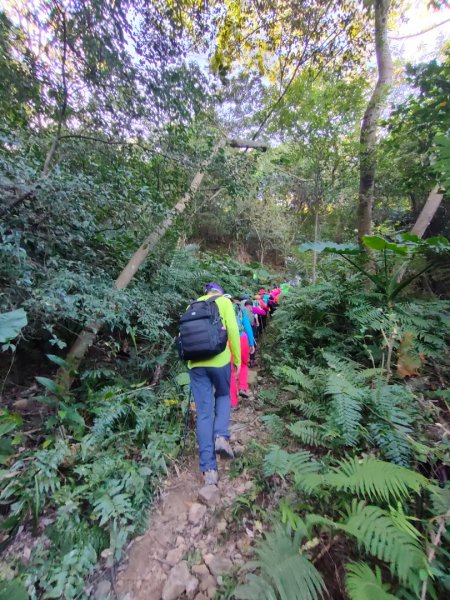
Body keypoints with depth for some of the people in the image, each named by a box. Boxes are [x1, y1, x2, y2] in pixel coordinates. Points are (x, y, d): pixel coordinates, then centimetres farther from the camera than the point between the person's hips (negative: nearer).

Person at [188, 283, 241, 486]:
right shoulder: (224, 301, 7)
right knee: (223, 396, 24)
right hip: (219, 359, -2)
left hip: (195, 362, 3)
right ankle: (221, 436, 5)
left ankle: (209, 468, 9)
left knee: (203, 412, 7)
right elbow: (233, 330, -3)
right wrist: (237, 359, 3)